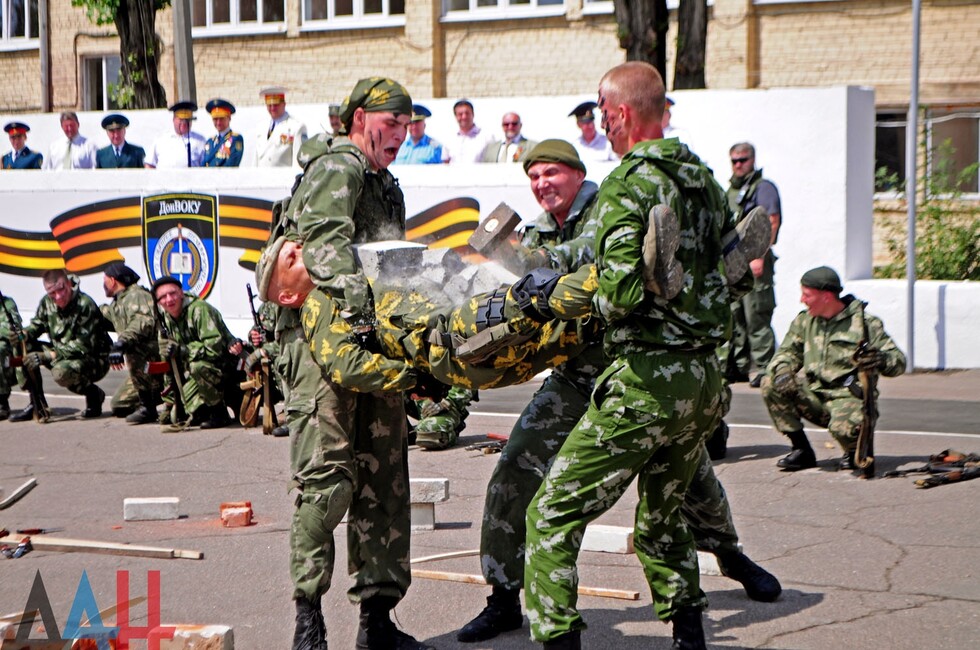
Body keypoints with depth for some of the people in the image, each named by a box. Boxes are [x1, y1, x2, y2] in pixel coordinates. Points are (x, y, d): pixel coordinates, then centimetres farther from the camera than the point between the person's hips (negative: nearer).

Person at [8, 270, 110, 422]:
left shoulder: (85, 305, -24)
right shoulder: (47, 302, -3)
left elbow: (83, 346, -27)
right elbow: (37, 324, 11)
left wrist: (47, 356, -30)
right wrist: (23, 334, -14)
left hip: (95, 361, -7)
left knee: (61, 372, -37)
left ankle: (93, 394, -5)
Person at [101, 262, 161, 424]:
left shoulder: (136, 295, -12)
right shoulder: (118, 303, 19)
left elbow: (144, 322, -31)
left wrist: (122, 343, -42)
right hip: (145, 368, 10)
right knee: (118, 406, 11)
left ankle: (148, 407, -27)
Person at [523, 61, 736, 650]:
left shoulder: (626, 186, -13)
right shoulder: (707, 181, 11)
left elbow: (621, 292, -22)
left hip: (646, 380, -8)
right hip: (706, 379, 8)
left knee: (554, 515, 0)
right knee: (664, 514, 26)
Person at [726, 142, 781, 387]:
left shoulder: (763, 187, -3)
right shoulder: (730, 190, 21)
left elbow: (772, 223, -12)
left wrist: (759, 257, -19)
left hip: (753, 260, -8)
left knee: (756, 319, -10)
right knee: (734, 318, 10)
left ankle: (762, 369, -7)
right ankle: (739, 367, 18)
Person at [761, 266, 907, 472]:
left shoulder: (864, 323, -6)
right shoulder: (805, 320, 8)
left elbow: (899, 362, -6)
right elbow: (788, 351, 14)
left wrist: (880, 360, -31)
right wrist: (782, 369, -11)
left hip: (849, 398, -5)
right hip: (814, 396, 5)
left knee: (843, 427, -38)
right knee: (770, 385, -16)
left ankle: (856, 449, 3)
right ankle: (802, 450, -4)